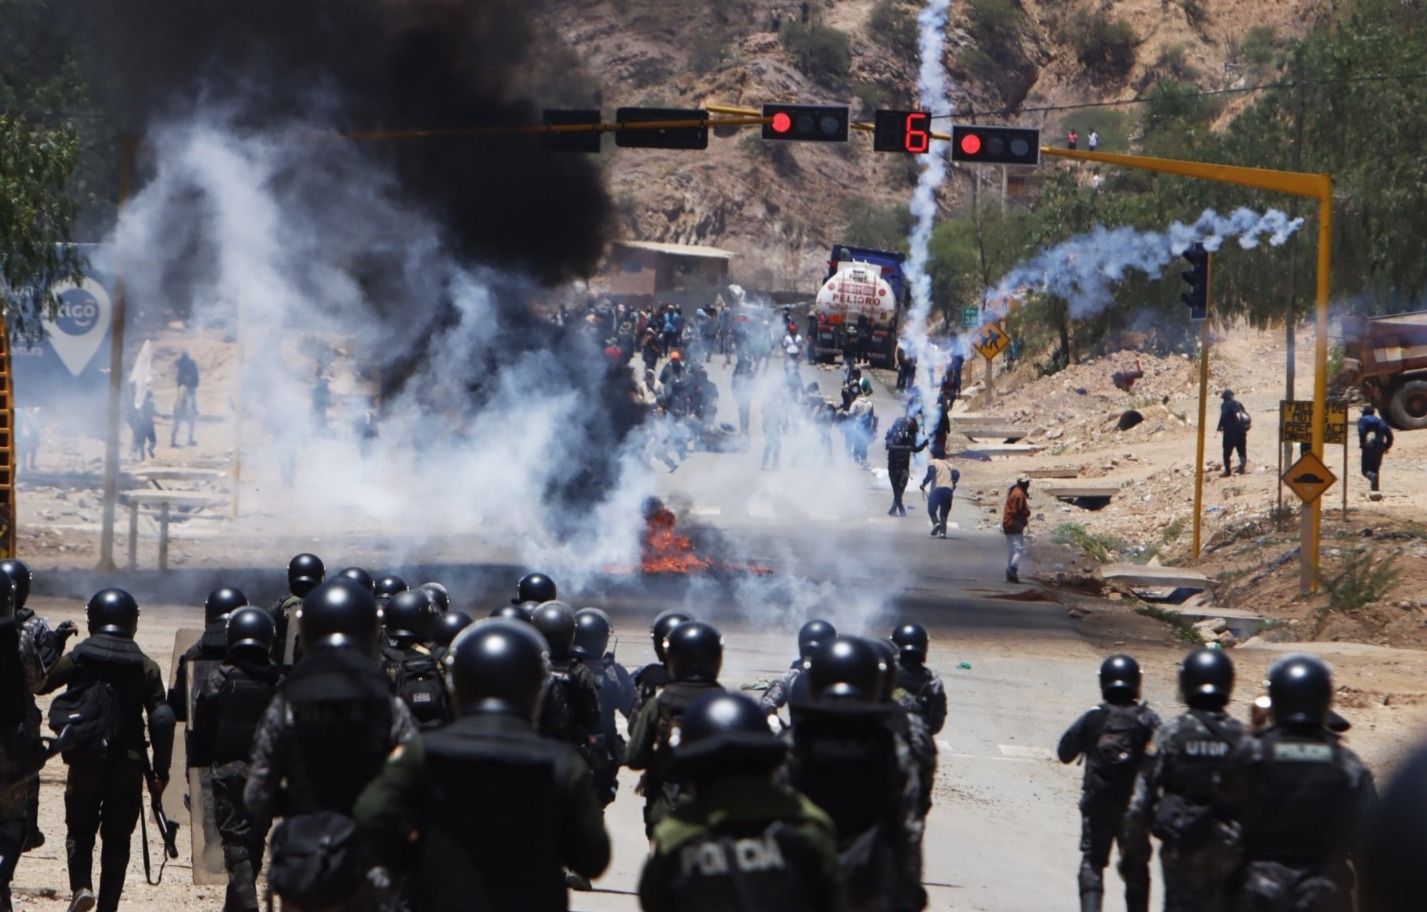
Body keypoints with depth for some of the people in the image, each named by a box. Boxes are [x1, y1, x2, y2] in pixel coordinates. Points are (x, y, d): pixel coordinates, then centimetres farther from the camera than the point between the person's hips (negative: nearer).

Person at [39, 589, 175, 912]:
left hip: (84, 761, 0)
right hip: (128, 763, 0)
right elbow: (161, 718, -6)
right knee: (117, 837, 10)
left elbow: (39, 684, 7)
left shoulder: (77, 658, -2)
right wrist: (160, 769, -2)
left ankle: (81, 886, -10)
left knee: (80, 829, 14)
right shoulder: (145, 667, 0)